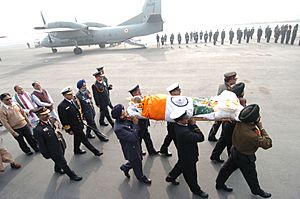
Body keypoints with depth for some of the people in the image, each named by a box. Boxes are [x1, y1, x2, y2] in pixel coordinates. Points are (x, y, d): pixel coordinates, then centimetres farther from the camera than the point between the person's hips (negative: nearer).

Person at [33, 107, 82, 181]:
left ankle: (57, 169, 61)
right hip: (54, 151, -6)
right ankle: (72, 175, 32)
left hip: (61, 145, 7)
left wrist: (63, 142, 12)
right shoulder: (38, 130, -28)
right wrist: (46, 155, -9)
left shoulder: (52, 119, -8)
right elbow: (41, 145, -18)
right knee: (63, 163, 12)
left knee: (59, 160, 31)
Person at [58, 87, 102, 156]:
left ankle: (77, 150, 48)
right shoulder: (62, 106, -22)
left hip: (79, 124, 7)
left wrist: (81, 120, 15)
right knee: (84, 139, 2)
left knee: (78, 137, 26)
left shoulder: (74, 100, -2)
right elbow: (63, 120, -17)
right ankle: (95, 151, 12)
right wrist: (69, 130, -13)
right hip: (74, 127, -7)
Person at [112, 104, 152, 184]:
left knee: (138, 159, 29)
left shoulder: (125, 119, -12)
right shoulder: (118, 128, -35)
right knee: (137, 164, 19)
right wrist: (135, 124, -32)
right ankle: (141, 177, 48)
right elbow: (133, 137, -34)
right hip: (131, 150, -7)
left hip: (135, 145, 7)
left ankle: (125, 167, 53)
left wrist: (131, 120, -21)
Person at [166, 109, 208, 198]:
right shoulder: (184, 132, -41)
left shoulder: (177, 125, -15)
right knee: (190, 174, 17)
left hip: (184, 154, 8)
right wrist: (194, 125, -25)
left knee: (180, 165, 33)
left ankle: (170, 177, 55)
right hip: (188, 157, -8)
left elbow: (190, 131, -4)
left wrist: (191, 124, -26)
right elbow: (201, 137, -35)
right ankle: (196, 190, 43)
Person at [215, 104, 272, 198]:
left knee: (228, 167, 24)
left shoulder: (240, 123, -22)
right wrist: (261, 128, -22)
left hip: (235, 150, 7)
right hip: (245, 157, -7)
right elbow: (267, 144, -27)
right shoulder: (251, 135, -41)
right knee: (251, 175, 23)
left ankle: (219, 184, 46)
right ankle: (256, 190, 53)